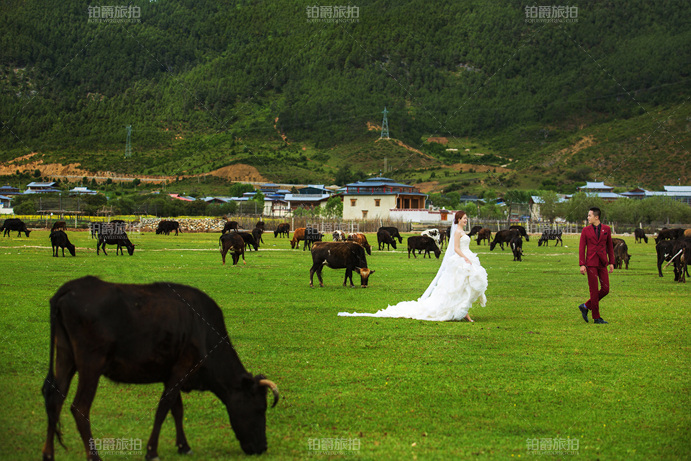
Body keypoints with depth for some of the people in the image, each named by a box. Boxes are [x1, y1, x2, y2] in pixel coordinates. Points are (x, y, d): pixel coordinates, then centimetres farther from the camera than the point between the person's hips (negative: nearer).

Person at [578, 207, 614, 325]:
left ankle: (586, 306, 15)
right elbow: (581, 248, -1)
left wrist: (611, 263, 7)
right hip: (591, 263, -3)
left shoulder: (606, 229, 6)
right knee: (594, 290, -3)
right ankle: (596, 318, 4)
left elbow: (609, 247, 11)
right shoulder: (586, 230, 1)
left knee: (605, 289, -2)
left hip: (602, 263, 3)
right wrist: (582, 265, -9)